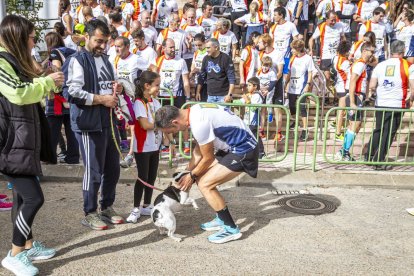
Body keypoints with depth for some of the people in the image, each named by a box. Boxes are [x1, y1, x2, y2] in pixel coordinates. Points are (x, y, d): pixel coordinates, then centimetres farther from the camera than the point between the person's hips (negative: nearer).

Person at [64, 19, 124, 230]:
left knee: (113, 168, 13)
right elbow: (73, 92, -18)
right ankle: (89, 214, 16)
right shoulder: (77, 60, -7)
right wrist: (101, 99, -16)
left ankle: (107, 207, 29)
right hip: (89, 125, -8)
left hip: (109, 122, 8)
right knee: (94, 172, -1)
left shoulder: (105, 60, 18)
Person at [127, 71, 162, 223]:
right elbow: (145, 125, -22)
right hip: (143, 148, -7)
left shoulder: (155, 102, 9)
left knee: (152, 177, 13)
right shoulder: (139, 103, -15)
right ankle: (136, 209, 12)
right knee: (142, 178, -1)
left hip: (155, 146, 7)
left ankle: (146, 206, 26)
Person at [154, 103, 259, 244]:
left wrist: (192, 176, 1)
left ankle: (231, 229, 1)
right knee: (202, 177, 12)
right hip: (233, 146, 10)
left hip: (243, 150, -10)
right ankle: (222, 219, 25)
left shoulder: (199, 124, -27)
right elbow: (199, 148, 14)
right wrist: (188, 171, 15)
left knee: (205, 184, -11)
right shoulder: (193, 111, 2)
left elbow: (208, 158, -14)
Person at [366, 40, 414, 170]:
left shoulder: (380, 65, 3)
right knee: (388, 134, 6)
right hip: (397, 106, -3)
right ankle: (379, 161, 9)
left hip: (380, 104, 3)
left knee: (378, 131, 19)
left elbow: (372, 86, 0)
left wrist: (372, 92, 21)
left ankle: (369, 157, 25)